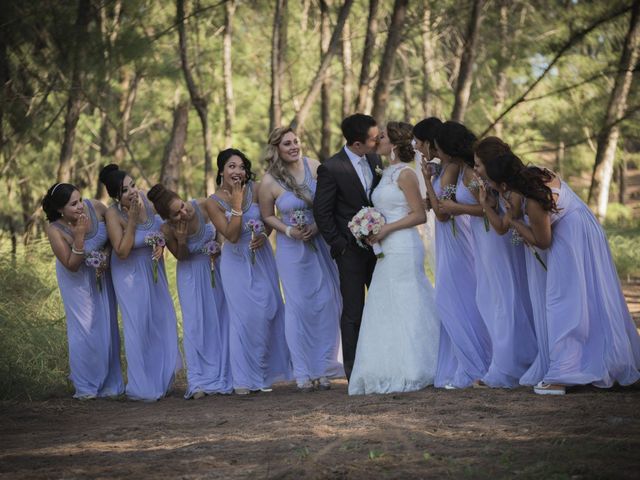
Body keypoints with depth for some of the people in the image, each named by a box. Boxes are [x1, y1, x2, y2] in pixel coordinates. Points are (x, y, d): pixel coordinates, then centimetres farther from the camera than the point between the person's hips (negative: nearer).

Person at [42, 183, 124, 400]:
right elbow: (72, 265, -26)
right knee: (83, 327, -3)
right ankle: (86, 386, 10)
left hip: (101, 273, 3)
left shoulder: (95, 207, -25)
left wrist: (106, 255, -18)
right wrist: (79, 236, -39)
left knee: (107, 325, 6)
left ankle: (108, 383, 17)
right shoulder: (55, 230, -30)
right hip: (76, 277, -3)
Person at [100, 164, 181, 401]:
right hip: (131, 273, -6)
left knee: (162, 320, 12)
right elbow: (122, 252, -29)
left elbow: (161, 227, 5)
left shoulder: (146, 199, -14)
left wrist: (160, 245, -13)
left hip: (153, 268, 6)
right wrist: (132, 220, -34)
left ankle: (161, 380, 29)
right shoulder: (113, 215, -27)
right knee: (138, 325, -3)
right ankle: (141, 388, 7)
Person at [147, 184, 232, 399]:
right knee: (195, 323, -7)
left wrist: (218, 247, -19)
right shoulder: (167, 231, -26)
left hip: (215, 267, 2)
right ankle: (199, 382, -4)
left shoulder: (203, 206, -25)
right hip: (191, 274, -2)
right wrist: (181, 241, -31)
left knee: (221, 320, 5)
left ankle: (223, 377, 15)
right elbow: (181, 256, -10)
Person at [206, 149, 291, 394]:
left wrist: (263, 235, -16)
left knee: (268, 311, 2)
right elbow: (232, 235, -17)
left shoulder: (255, 189, -6)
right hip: (237, 262, -2)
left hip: (261, 257, 2)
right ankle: (244, 378, 2)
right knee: (245, 315, -6)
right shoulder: (213, 203, -11)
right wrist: (236, 204, -22)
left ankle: (264, 373, 16)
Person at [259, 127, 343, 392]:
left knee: (327, 302, 3)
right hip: (292, 248, -2)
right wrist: (289, 231, -12)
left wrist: (318, 225, -12)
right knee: (299, 306, 1)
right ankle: (304, 372, 10)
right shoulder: (270, 182, -8)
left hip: (322, 243, 2)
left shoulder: (315, 167, -5)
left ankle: (323, 369, 14)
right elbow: (267, 216, 3)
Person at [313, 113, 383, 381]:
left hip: (377, 245, 6)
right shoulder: (331, 169, -14)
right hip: (351, 250, -6)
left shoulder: (375, 161, 5)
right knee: (353, 312, 0)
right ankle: (355, 374, 6)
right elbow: (321, 212, -10)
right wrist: (339, 245, -10)